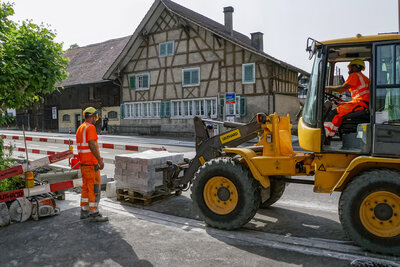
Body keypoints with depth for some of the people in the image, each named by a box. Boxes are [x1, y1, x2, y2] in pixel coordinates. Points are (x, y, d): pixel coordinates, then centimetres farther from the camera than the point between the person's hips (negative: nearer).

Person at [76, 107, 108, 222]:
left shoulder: (80, 128, 15)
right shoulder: (90, 127, -15)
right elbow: (92, 145, -23)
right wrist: (100, 160, -21)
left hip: (83, 163, 10)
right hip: (91, 164, -9)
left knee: (86, 187, 15)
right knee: (95, 189, -4)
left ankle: (84, 211, 22)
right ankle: (94, 214, 1)